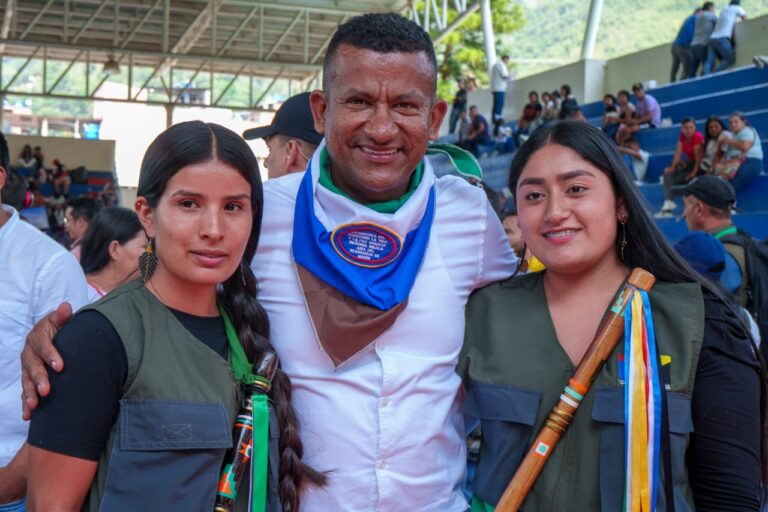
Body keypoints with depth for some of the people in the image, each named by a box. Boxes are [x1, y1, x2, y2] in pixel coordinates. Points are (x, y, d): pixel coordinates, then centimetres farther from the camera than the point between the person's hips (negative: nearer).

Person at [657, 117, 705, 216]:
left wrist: (694, 172, -26)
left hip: (699, 164, -7)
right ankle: (668, 202, -18)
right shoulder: (682, 136, -4)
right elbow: (678, 152, -7)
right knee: (667, 172, -8)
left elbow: (698, 156, -23)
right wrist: (672, 167, -16)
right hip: (688, 162, 7)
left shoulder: (698, 137, -22)